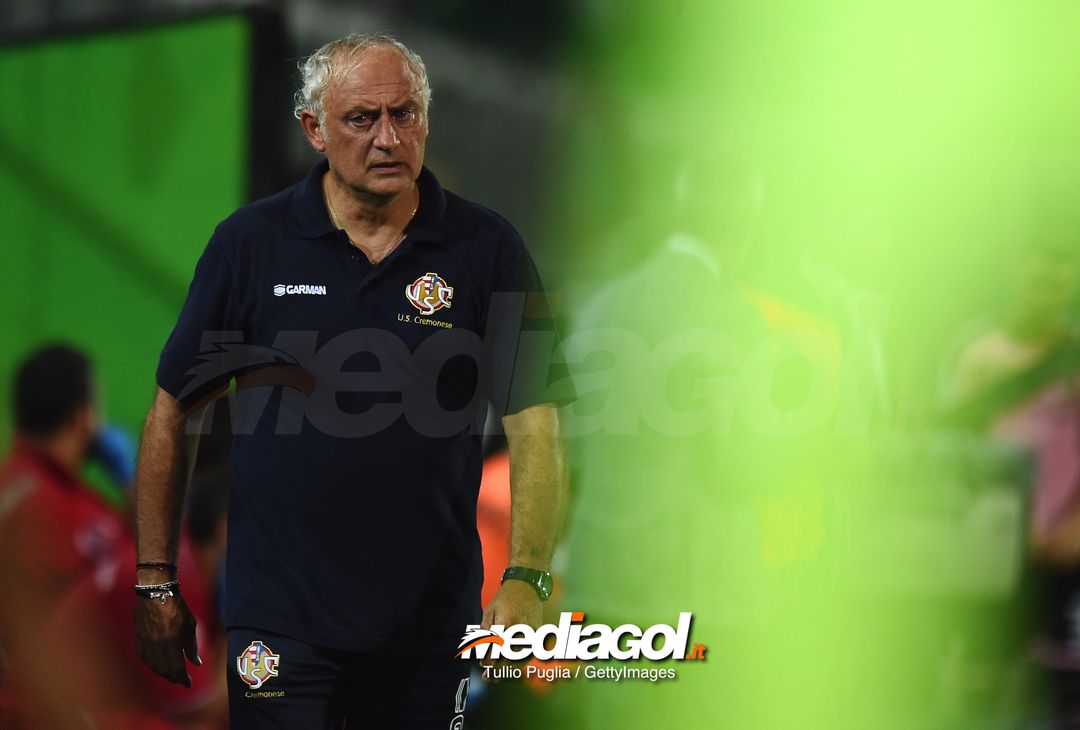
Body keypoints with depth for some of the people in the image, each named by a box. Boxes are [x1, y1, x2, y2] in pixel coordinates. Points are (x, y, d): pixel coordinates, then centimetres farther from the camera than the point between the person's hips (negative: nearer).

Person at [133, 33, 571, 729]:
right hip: (282, 615, -1)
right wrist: (157, 583, 3)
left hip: (432, 620, 1)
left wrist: (526, 580, -19)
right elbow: (173, 412, 5)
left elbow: (534, 421, -6)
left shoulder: (487, 248, -1)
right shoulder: (251, 242, -1)